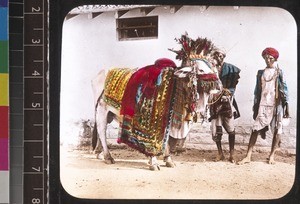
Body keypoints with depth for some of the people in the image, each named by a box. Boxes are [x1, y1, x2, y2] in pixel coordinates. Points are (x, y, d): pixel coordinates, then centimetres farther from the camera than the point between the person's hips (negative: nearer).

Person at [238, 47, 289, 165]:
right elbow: (257, 91, 13)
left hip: (276, 105, -1)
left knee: (277, 130, 0)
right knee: (255, 129, -6)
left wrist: (286, 107, -3)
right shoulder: (260, 73, 13)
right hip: (263, 105, 1)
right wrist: (255, 107, 9)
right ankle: (248, 156, -7)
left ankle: (272, 155, 13)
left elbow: (284, 89, 3)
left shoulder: (279, 72, 6)